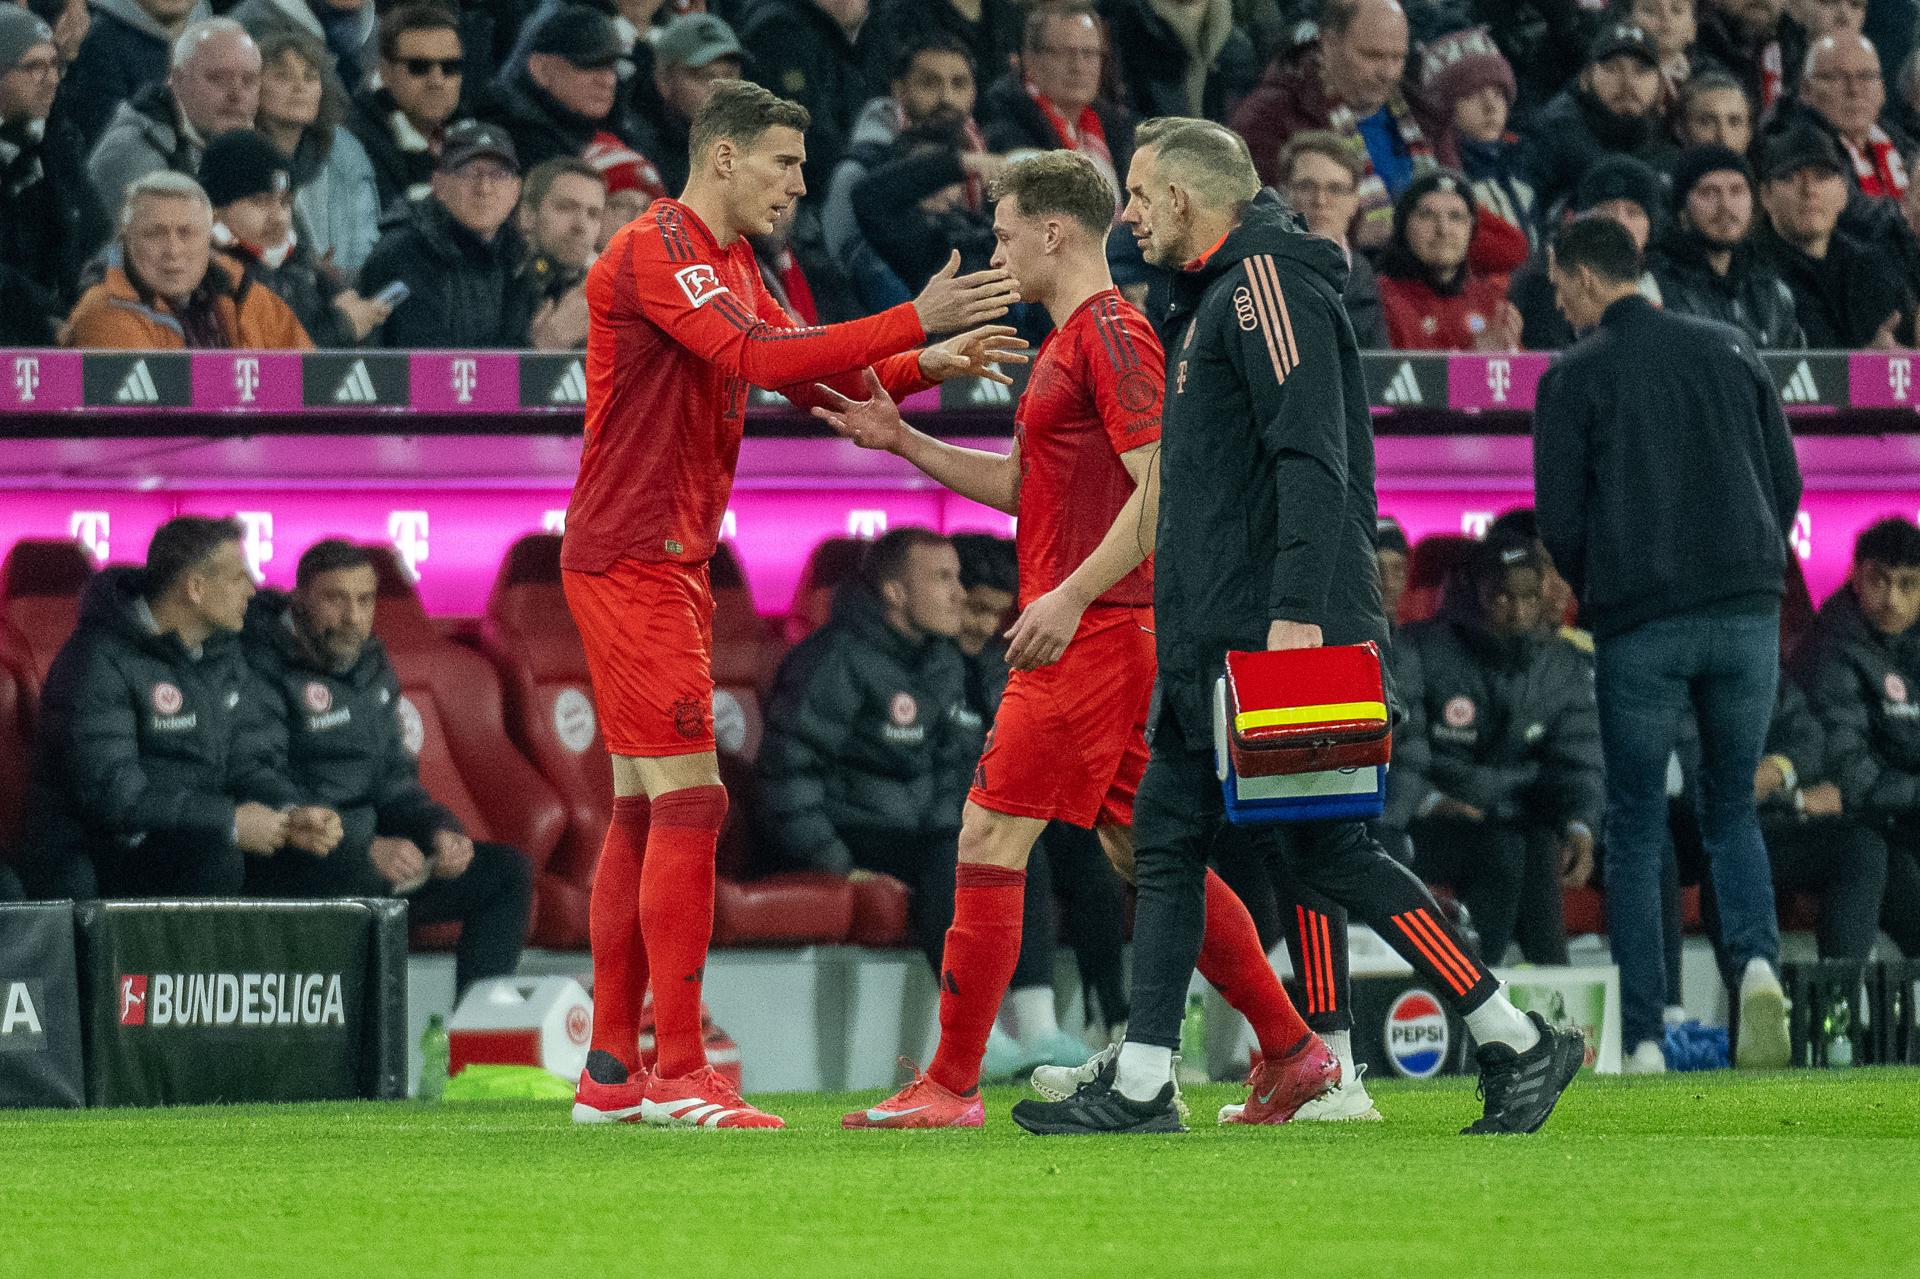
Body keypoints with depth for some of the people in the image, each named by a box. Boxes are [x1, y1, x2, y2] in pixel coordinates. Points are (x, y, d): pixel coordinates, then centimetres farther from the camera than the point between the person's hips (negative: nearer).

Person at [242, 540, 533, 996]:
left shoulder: (371, 667, 16)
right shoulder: (262, 666, -12)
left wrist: (439, 833, -2)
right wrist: (367, 850, -30)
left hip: (365, 854, 9)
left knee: (508, 871, 2)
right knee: (367, 883, -40)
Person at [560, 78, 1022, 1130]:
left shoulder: (729, 265, 18)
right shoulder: (655, 251, -14)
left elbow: (814, 377, 20)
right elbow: (757, 356, -26)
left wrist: (929, 363, 4)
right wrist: (912, 323, -26)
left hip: (666, 565, 10)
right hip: (629, 560, -10)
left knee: (643, 811, 10)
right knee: (689, 802, -13)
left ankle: (608, 1071, 12)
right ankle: (679, 1073, -13)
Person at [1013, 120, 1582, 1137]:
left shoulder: (1267, 281, -10)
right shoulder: (1215, 297, 22)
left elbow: (1311, 456, -20)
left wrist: (1298, 612, -27)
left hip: (1280, 632, -11)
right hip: (1214, 637, 11)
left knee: (1322, 846, -11)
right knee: (1167, 835, 7)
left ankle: (1518, 1044, -7)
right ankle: (1140, 1085, 7)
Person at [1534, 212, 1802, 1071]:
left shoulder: (1575, 377, -1)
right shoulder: (1730, 352, 10)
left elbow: (1560, 521, -4)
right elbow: (1787, 484, 11)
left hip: (1639, 628, -3)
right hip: (1747, 614, 3)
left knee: (1635, 830, 6)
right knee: (1732, 811, 16)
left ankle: (1643, 1039, 2)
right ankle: (1757, 962, -12)